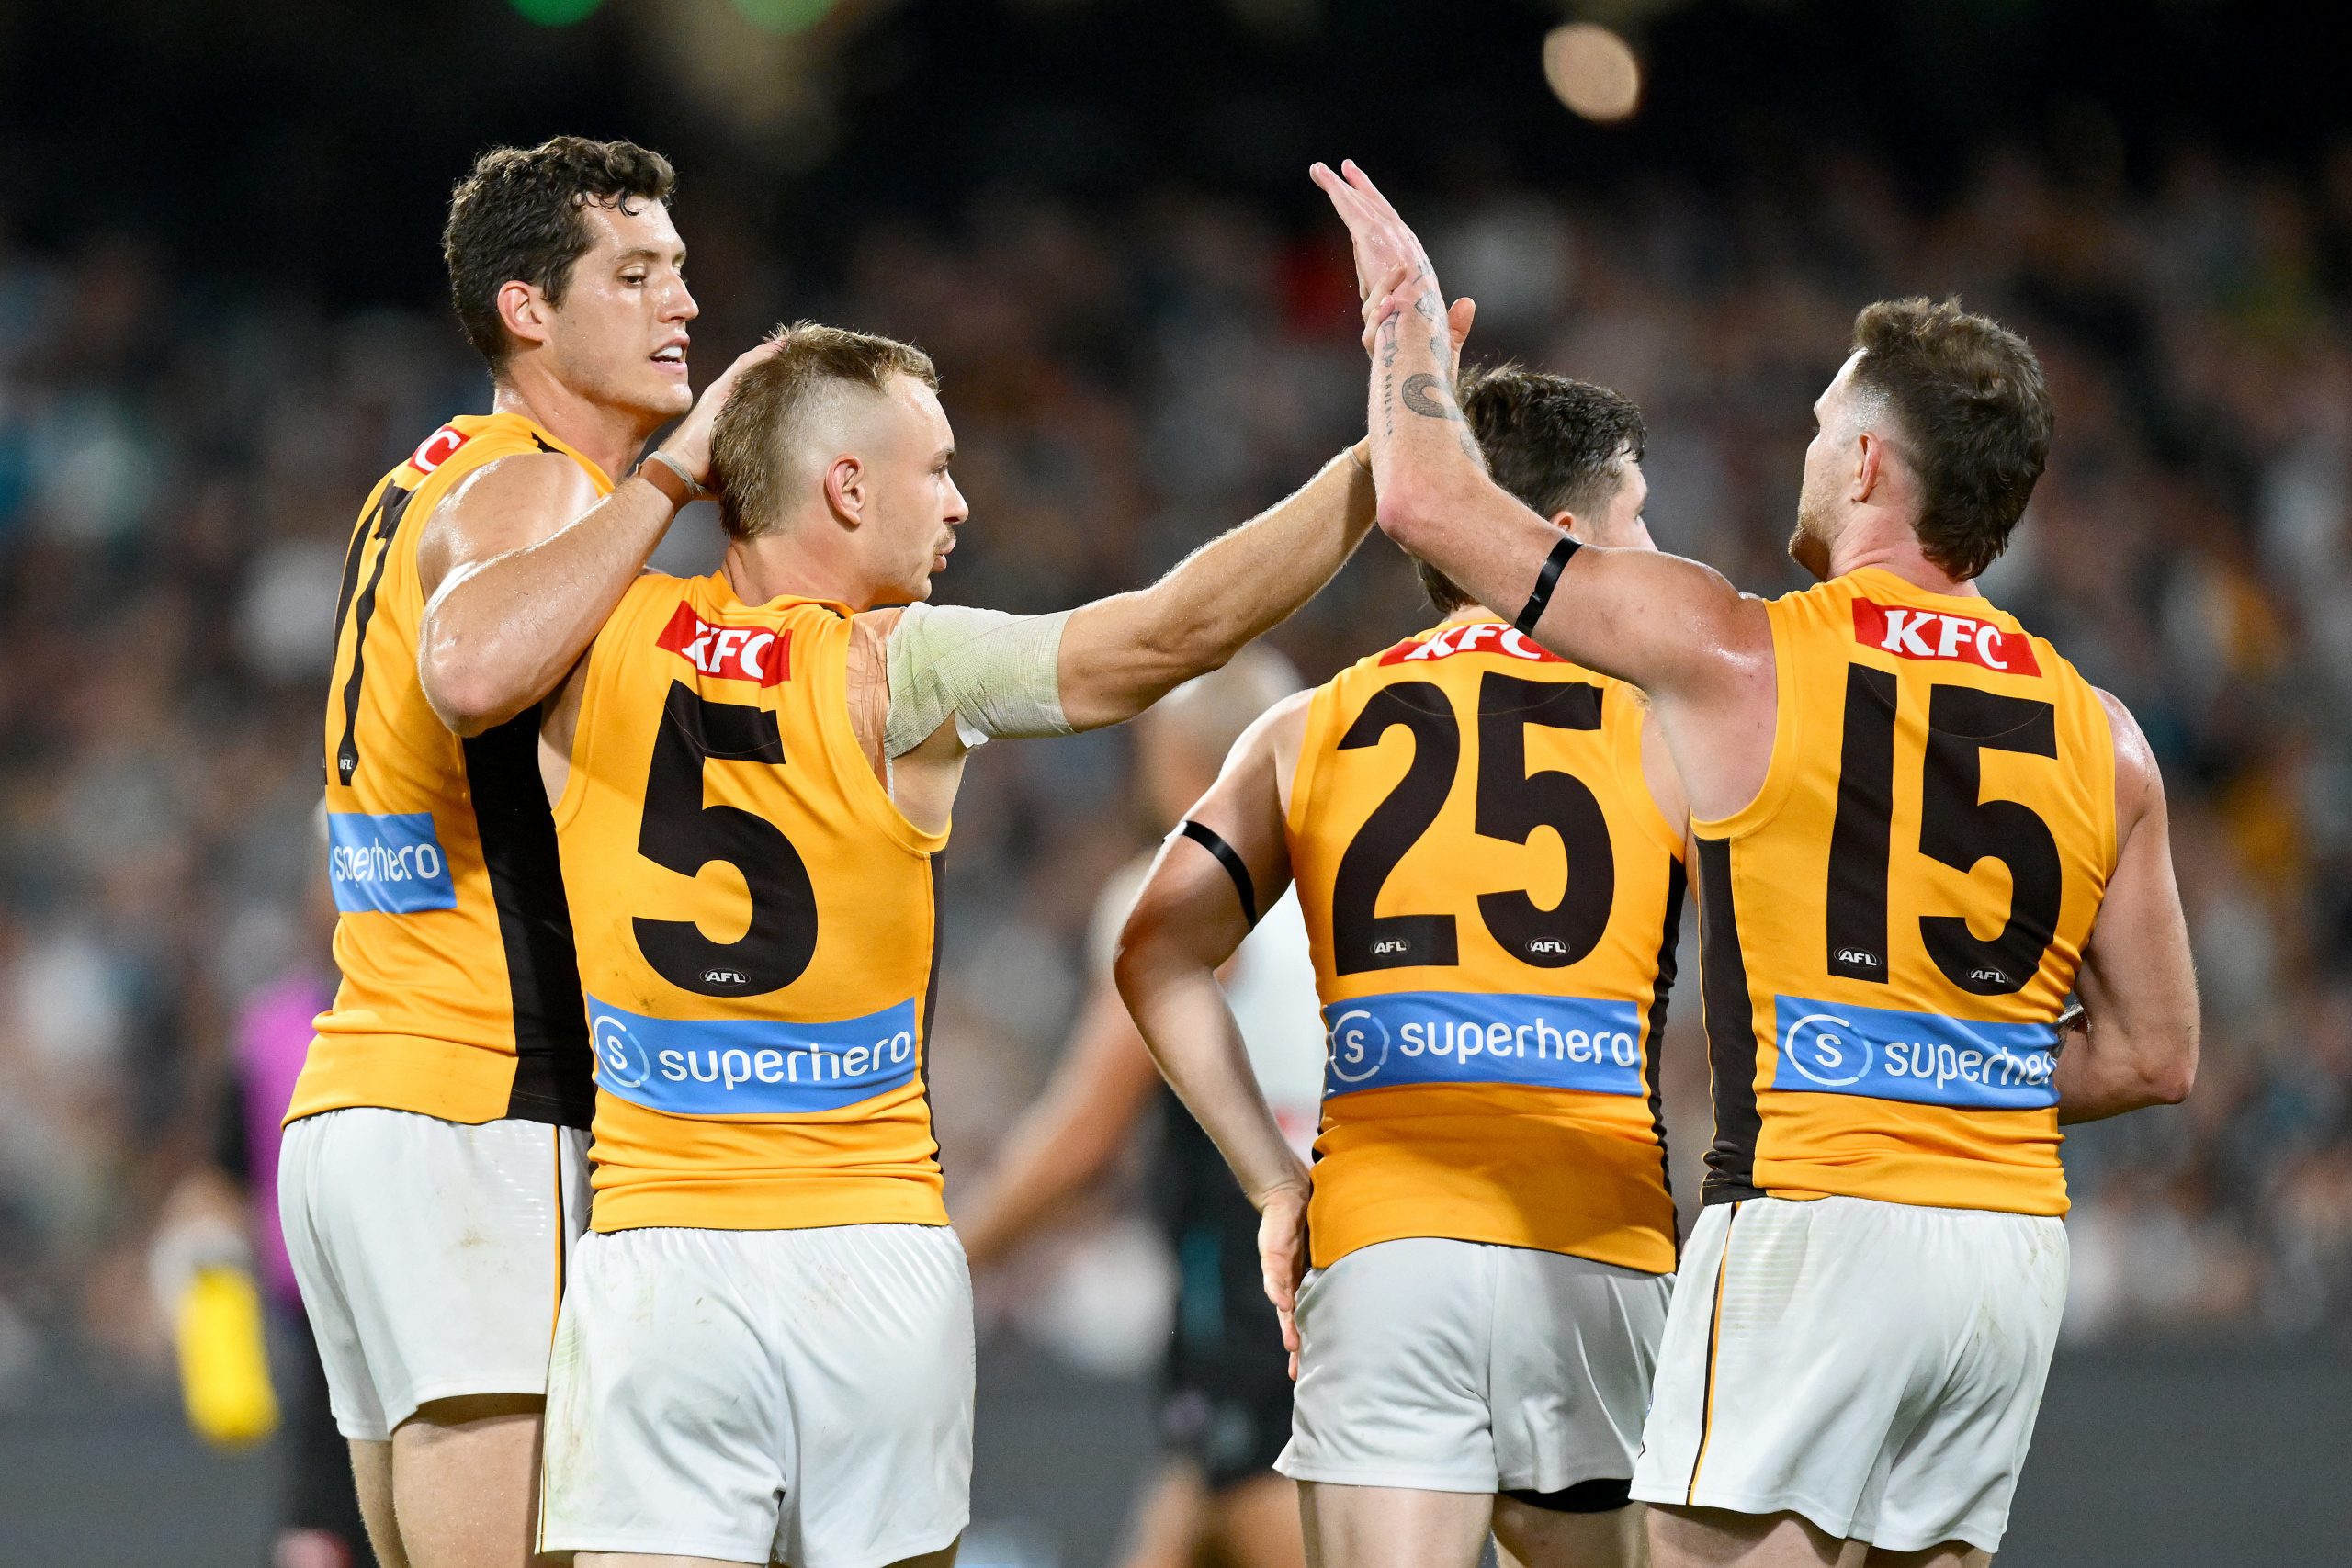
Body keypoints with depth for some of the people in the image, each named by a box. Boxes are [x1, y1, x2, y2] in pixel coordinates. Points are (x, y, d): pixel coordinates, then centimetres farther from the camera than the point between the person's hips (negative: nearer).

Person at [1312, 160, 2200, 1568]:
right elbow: (2155, 1057, 12)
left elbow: (1428, 502, 3)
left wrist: (1412, 307, 19)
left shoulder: (1744, 659, -4)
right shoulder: (2104, 738, 8)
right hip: (2015, 1232, 6)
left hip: (1814, 1223, -5)